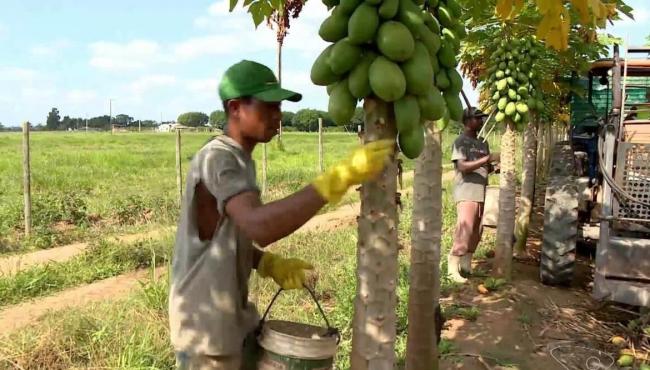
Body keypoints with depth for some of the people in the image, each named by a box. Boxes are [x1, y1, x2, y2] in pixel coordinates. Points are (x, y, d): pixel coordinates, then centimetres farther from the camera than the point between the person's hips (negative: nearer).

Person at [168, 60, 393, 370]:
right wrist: (342, 176, -43)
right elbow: (259, 226, -41)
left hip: (233, 318, 9)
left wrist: (269, 263, -3)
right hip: (206, 327, -9)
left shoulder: (239, 161, 8)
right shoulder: (218, 160, -23)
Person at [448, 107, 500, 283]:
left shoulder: (483, 143, 16)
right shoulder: (461, 141, -6)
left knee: (476, 232, 9)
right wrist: (488, 158, -20)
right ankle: (453, 268, -8)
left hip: (482, 193, 8)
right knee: (465, 230, -13)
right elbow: (463, 167, -17)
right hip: (466, 193, -8)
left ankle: (466, 265, 18)